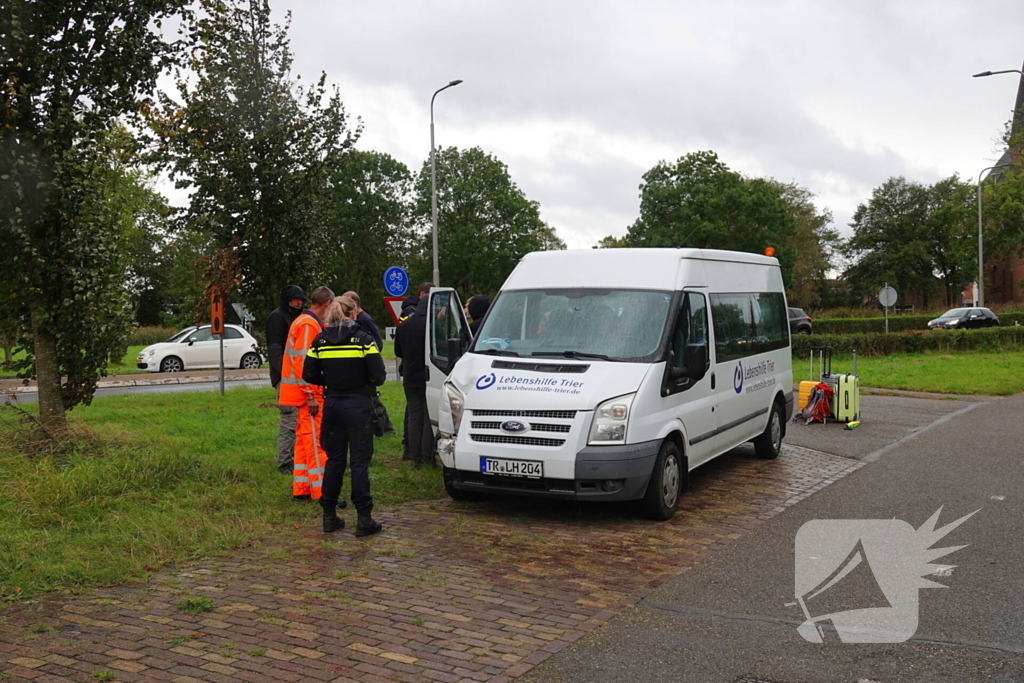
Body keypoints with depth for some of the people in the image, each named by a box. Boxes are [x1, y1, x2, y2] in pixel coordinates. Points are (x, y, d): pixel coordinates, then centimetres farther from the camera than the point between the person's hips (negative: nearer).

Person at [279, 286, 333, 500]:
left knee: (304, 438, 13)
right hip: (308, 393, -10)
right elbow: (302, 362, -22)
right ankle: (321, 491, -6)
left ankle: (301, 489, 19)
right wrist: (311, 396, -22)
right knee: (315, 438, -8)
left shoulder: (305, 322, 17)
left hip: (307, 393, 10)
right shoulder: (308, 325, -15)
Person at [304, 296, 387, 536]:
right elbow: (378, 376, -12)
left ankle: (329, 516, 18)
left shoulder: (320, 341, 3)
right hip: (358, 406, -4)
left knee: (334, 460, 13)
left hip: (332, 405, 4)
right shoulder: (363, 340, -8)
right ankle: (364, 520, 2)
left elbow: (309, 375, 1)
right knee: (360, 462, 1)